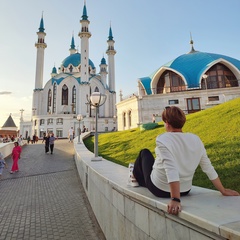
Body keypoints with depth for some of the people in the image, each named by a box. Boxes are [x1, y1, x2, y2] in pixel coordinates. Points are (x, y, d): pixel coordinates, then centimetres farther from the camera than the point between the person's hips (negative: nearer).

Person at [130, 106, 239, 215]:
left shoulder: (163, 139, -25)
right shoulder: (195, 139, -8)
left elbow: (171, 170, -33)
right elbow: (208, 168, -4)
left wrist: (175, 199, -31)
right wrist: (223, 191, 6)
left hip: (159, 190, -5)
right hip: (184, 191, 5)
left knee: (144, 152, 18)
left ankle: (136, 178, 43)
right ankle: (140, 181, 52)